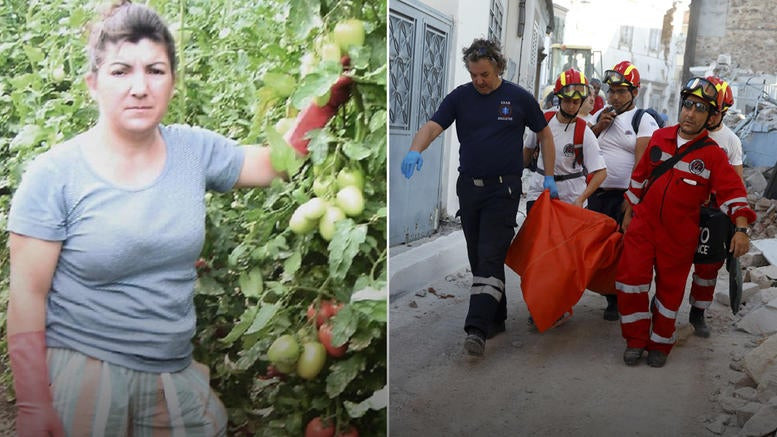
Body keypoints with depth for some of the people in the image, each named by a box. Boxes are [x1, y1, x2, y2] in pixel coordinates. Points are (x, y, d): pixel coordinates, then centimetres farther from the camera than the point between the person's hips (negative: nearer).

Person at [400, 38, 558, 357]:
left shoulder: (519, 98, 0)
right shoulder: (460, 96, 4)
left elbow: (545, 134, 11)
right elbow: (432, 127, -8)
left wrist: (549, 178, 7)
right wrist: (415, 151, -29)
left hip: (503, 190, -4)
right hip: (468, 188, 4)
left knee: (491, 258, -12)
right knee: (478, 259, 11)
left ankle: (477, 328, -16)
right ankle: (496, 318, 25)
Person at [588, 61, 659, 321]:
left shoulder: (644, 121, -3)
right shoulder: (601, 116, 14)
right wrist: (599, 127, -1)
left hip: (626, 197, -5)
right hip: (597, 194, 5)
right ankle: (611, 296, 21)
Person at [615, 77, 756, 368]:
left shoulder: (713, 154, -6)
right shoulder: (659, 138, 3)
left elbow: (733, 191, -10)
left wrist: (741, 228, -24)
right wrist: (629, 213, 15)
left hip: (679, 235, -2)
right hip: (643, 224, 2)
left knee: (670, 289, 9)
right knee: (630, 278, -5)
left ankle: (660, 344, 27)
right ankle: (636, 340, 12)